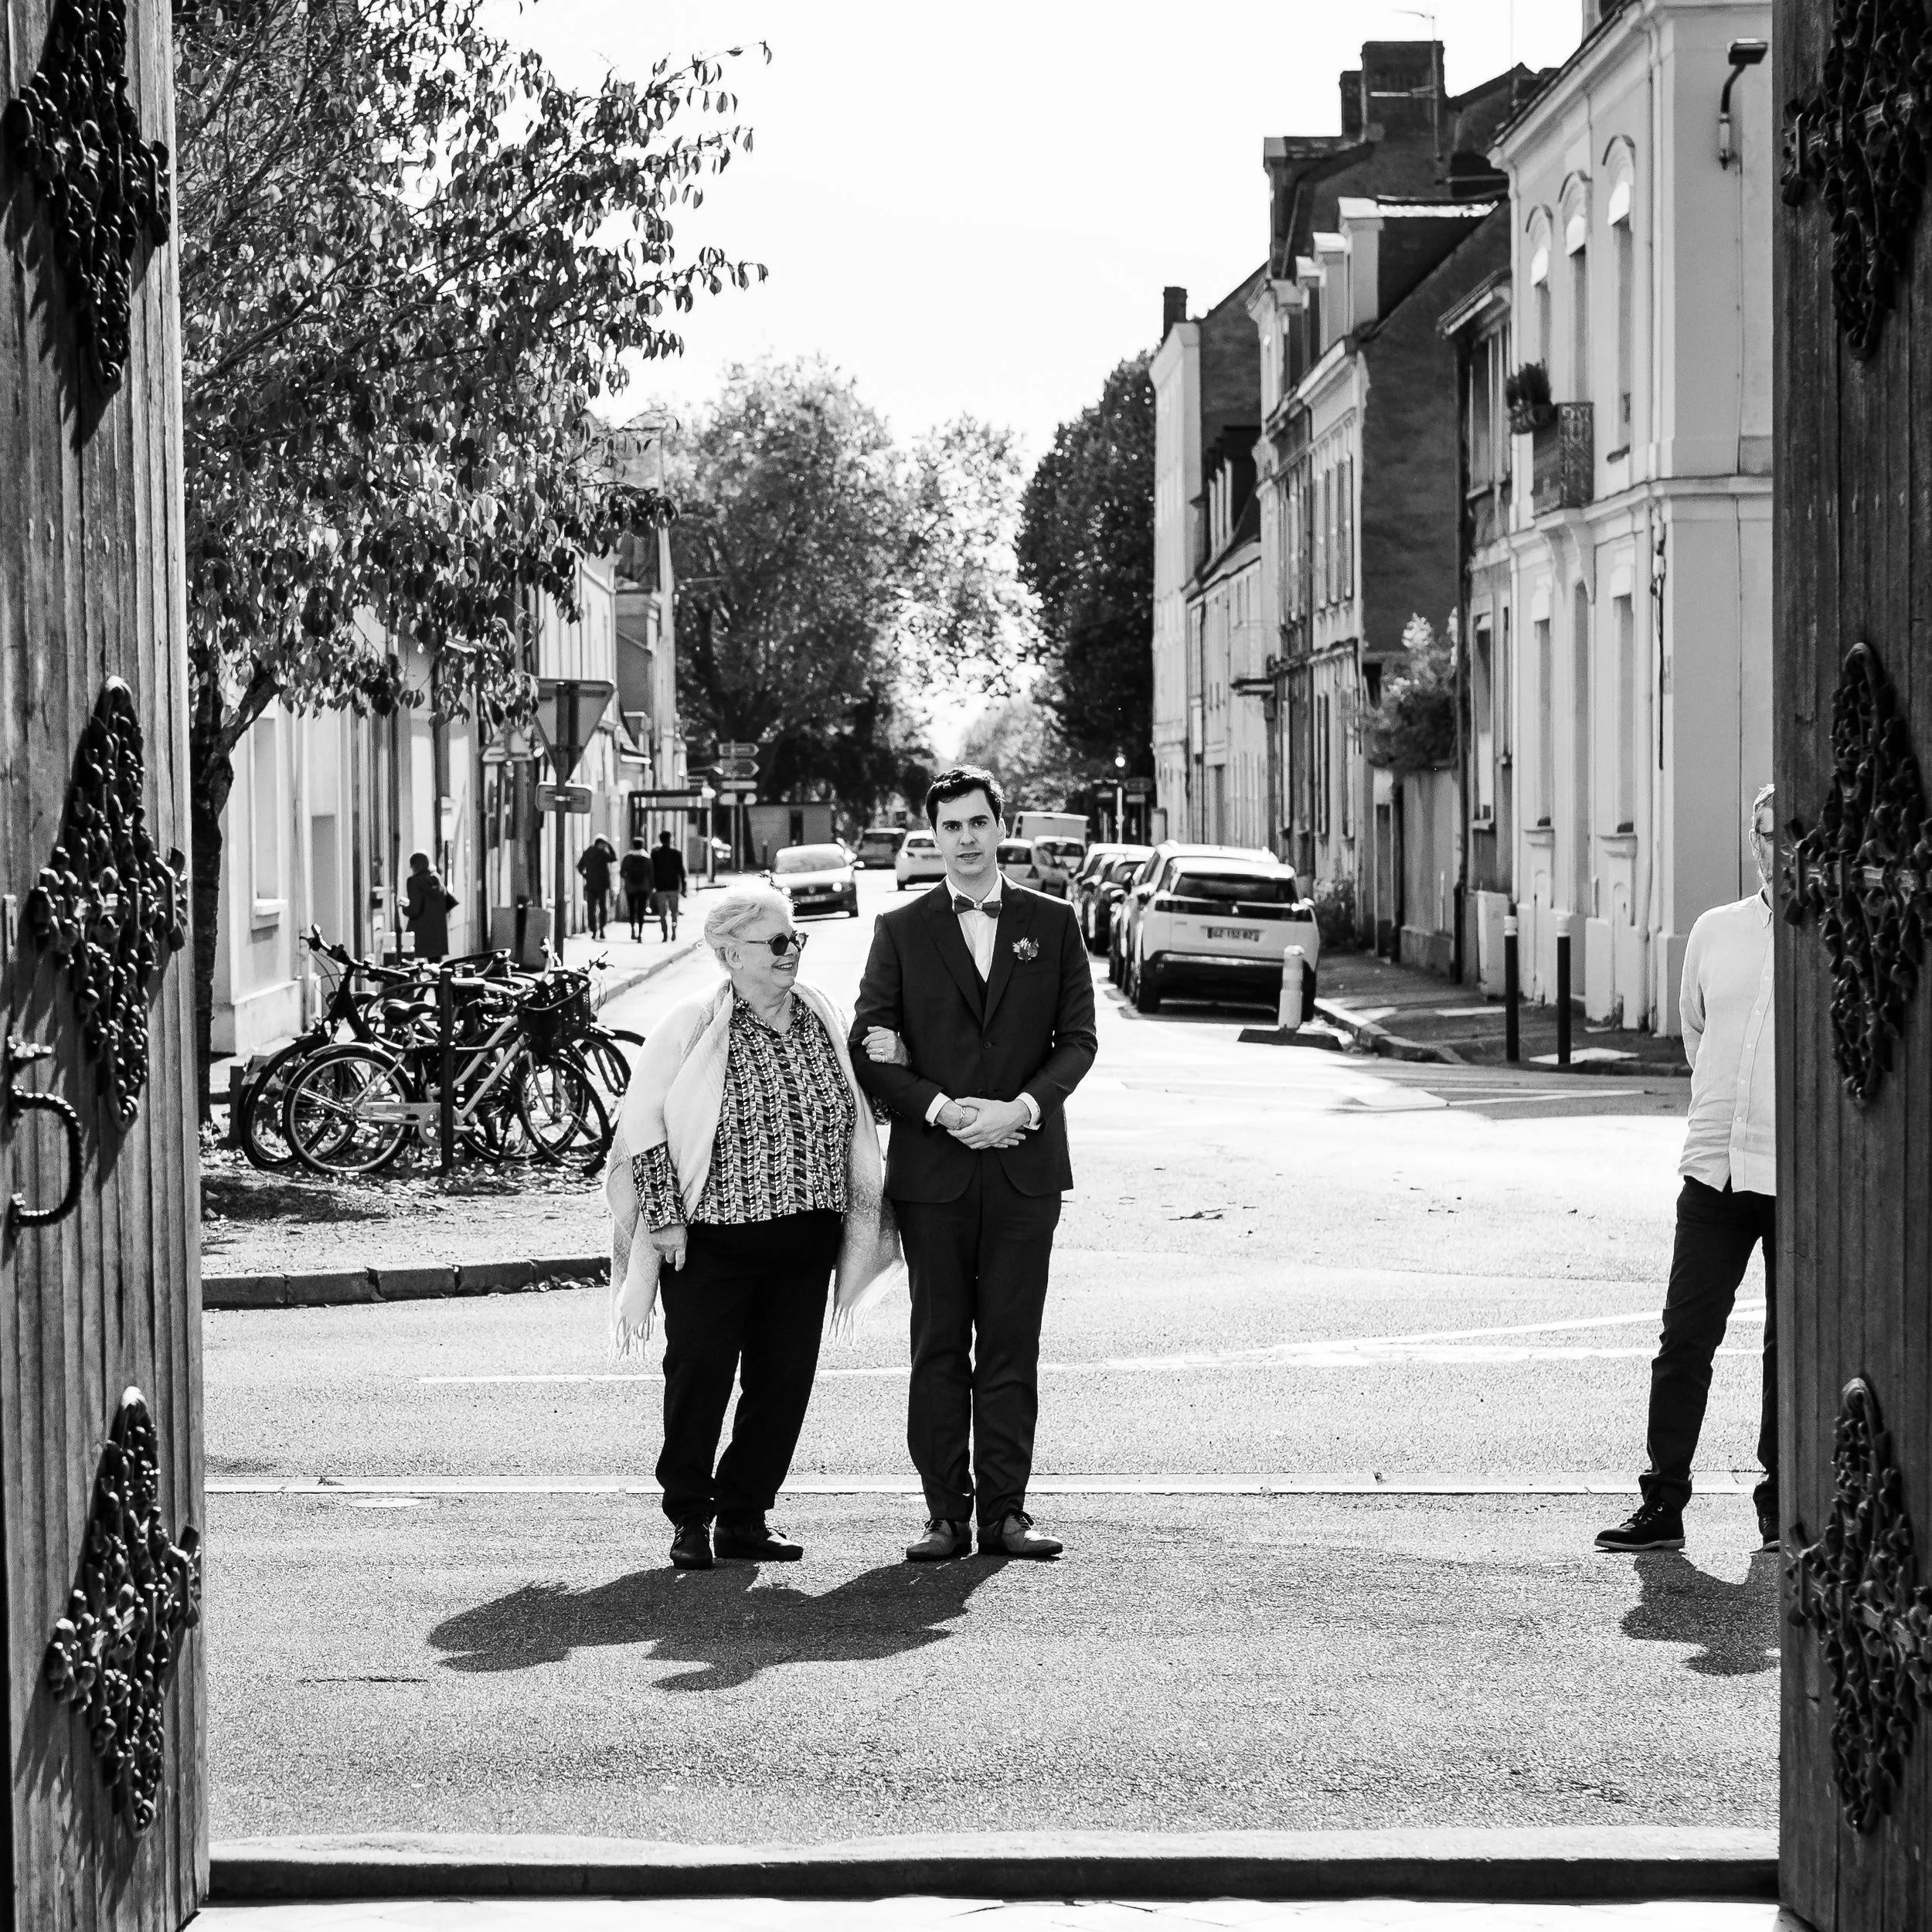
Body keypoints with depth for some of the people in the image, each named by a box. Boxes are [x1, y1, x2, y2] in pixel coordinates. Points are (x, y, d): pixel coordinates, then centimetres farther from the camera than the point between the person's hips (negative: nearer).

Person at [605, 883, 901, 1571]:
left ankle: (745, 1516, 17)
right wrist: (664, 1216, -10)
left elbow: (853, 1120, 21)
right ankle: (689, 1518, 13)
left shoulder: (824, 1019, 9)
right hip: (713, 1239, -5)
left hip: (806, 1241, 5)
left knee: (785, 1380, 5)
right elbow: (643, 1126, -7)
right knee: (699, 1375, -1)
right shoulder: (692, 1027, -7)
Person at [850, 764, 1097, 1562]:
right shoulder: (900, 930, 6)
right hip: (932, 1167, 0)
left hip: (1024, 1166, 0)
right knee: (939, 1346, 1)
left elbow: (1078, 1038, 5)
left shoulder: (1052, 923, 8)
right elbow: (868, 1049, 1)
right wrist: (942, 1109, -12)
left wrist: (1023, 1107, -11)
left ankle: (1005, 1511, 5)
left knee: (1012, 1345, 1)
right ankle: (947, 1516, 4)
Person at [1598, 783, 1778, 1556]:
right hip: (1716, 1168, 3)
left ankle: (1780, 1505, 16)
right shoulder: (1714, 932, 9)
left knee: (1793, 1347, 4)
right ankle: (1662, 1503, 5)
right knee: (1684, 1340, 0)